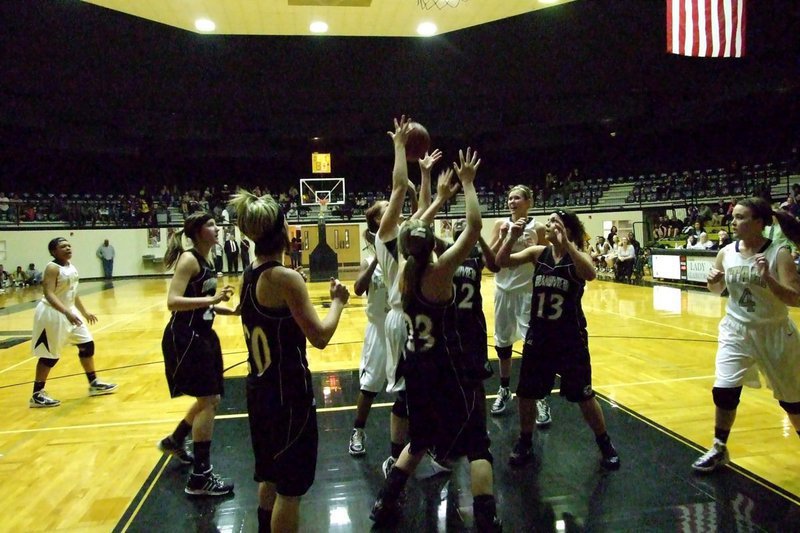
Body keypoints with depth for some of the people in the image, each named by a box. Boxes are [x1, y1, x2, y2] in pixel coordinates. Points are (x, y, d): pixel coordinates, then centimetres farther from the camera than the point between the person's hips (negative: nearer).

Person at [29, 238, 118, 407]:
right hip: (53, 314, -9)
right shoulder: (52, 268, -19)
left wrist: (85, 312, 21)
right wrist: (67, 312, -40)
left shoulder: (71, 266, 7)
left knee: (87, 344, 11)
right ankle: (37, 395, 11)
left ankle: (94, 384, 24)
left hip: (69, 311, 9)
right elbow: (49, 294, -29)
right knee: (51, 355, -3)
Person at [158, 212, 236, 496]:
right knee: (207, 400, -7)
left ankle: (175, 441, 44)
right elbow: (173, 302, -26)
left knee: (210, 399, 19)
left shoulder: (206, 261, 12)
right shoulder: (189, 259, -15)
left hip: (202, 336, 10)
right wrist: (211, 299, -33)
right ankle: (200, 477, 3)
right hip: (184, 338, -9)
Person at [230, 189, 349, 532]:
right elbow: (320, 337, -22)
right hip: (288, 392, -8)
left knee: (270, 477, 24)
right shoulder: (286, 278, -21)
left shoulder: (249, 274, 4)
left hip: (259, 388, 9)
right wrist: (338, 301, -7)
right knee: (290, 485, 7)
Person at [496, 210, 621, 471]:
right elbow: (501, 262, -9)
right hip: (538, 335, 4)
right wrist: (512, 237, -25)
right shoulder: (538, 252, -1)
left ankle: (605, 444, 30)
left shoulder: (578, 255, -11)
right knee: (525, 393, 10)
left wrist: (565, 243, -42)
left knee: (583, 396, 6)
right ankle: (525, 443, 31)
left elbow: (590, 274, -34)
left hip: (570, 338, -3)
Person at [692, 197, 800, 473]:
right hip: (736, 332, 3)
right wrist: (713, 280, -11)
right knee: (723, 391, -4)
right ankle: (719, 449, 14)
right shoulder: (726, 253, -5)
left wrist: (767, 277, -36)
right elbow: (717, 290, 11)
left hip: (775, 334, -2)